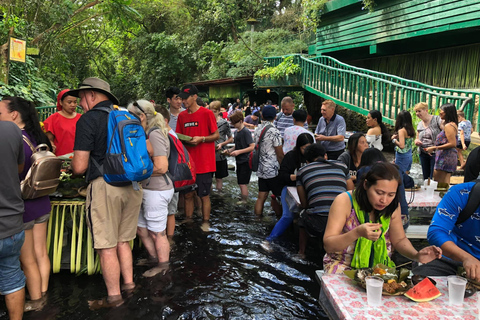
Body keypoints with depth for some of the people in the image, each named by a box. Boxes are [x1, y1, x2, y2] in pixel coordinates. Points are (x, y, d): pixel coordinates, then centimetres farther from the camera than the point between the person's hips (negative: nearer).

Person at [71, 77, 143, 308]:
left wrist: (73, 163, 11)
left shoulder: (88, 119, -7)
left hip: (104, 185, -6)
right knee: (122, 240, 19)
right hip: (132, 184, 7)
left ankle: (114, 296, 15)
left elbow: (79, 167, -12)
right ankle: (128, 283, 28)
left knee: (106, 246, 5)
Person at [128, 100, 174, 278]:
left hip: (157, 191, -10)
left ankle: (163, 267, 23)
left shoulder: (154, 134, -18)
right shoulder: (147, 133, 12)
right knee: (140, 227, 20)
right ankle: (153, 258, 38)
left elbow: (161, 167, -25)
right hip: (147, 189, 10)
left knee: (157, 232, 5)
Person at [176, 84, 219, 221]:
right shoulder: (182, 116, 9)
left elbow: (216, 135, -5)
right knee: (188, 195, 12)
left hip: (204, 163, -5)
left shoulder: (206, 113, -7)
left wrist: (201, 139, -18)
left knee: (204, 195, 4)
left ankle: (206, 222, 17)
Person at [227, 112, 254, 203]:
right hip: (239, 161, 9)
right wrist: (230, 150, 4)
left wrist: (239, 151, -21)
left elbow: (252, 147, -19)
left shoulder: (246, 132, -14)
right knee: (240, 183, 15)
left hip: (245, 161, -9)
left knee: (243, 183, -5)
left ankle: (244, 201, 6)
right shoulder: (237, 132, 11)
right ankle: (242, 200, 26)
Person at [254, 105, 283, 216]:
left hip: (261, 169, 7)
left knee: (261, 197, 10)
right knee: (277, 197, 5)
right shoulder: (274, 132, -15)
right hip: (273, 169, -7)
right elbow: (280, 155, -12)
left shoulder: (257, 130, 6)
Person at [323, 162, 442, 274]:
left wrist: (416, 256, -7)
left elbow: (399, 240, 14)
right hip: (344, 266, -3)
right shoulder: (344, 201, -15)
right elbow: (328, 246, -16)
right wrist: (357, 233, -33)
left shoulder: (393, 207, -1)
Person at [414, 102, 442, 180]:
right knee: (425, 177, 11)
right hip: (423, 154, 6)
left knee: (433, 177, -8)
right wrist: (416, 141, -1)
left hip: (435, 153, -6)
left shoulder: (436, 119, -7)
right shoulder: (419, 125, 14)